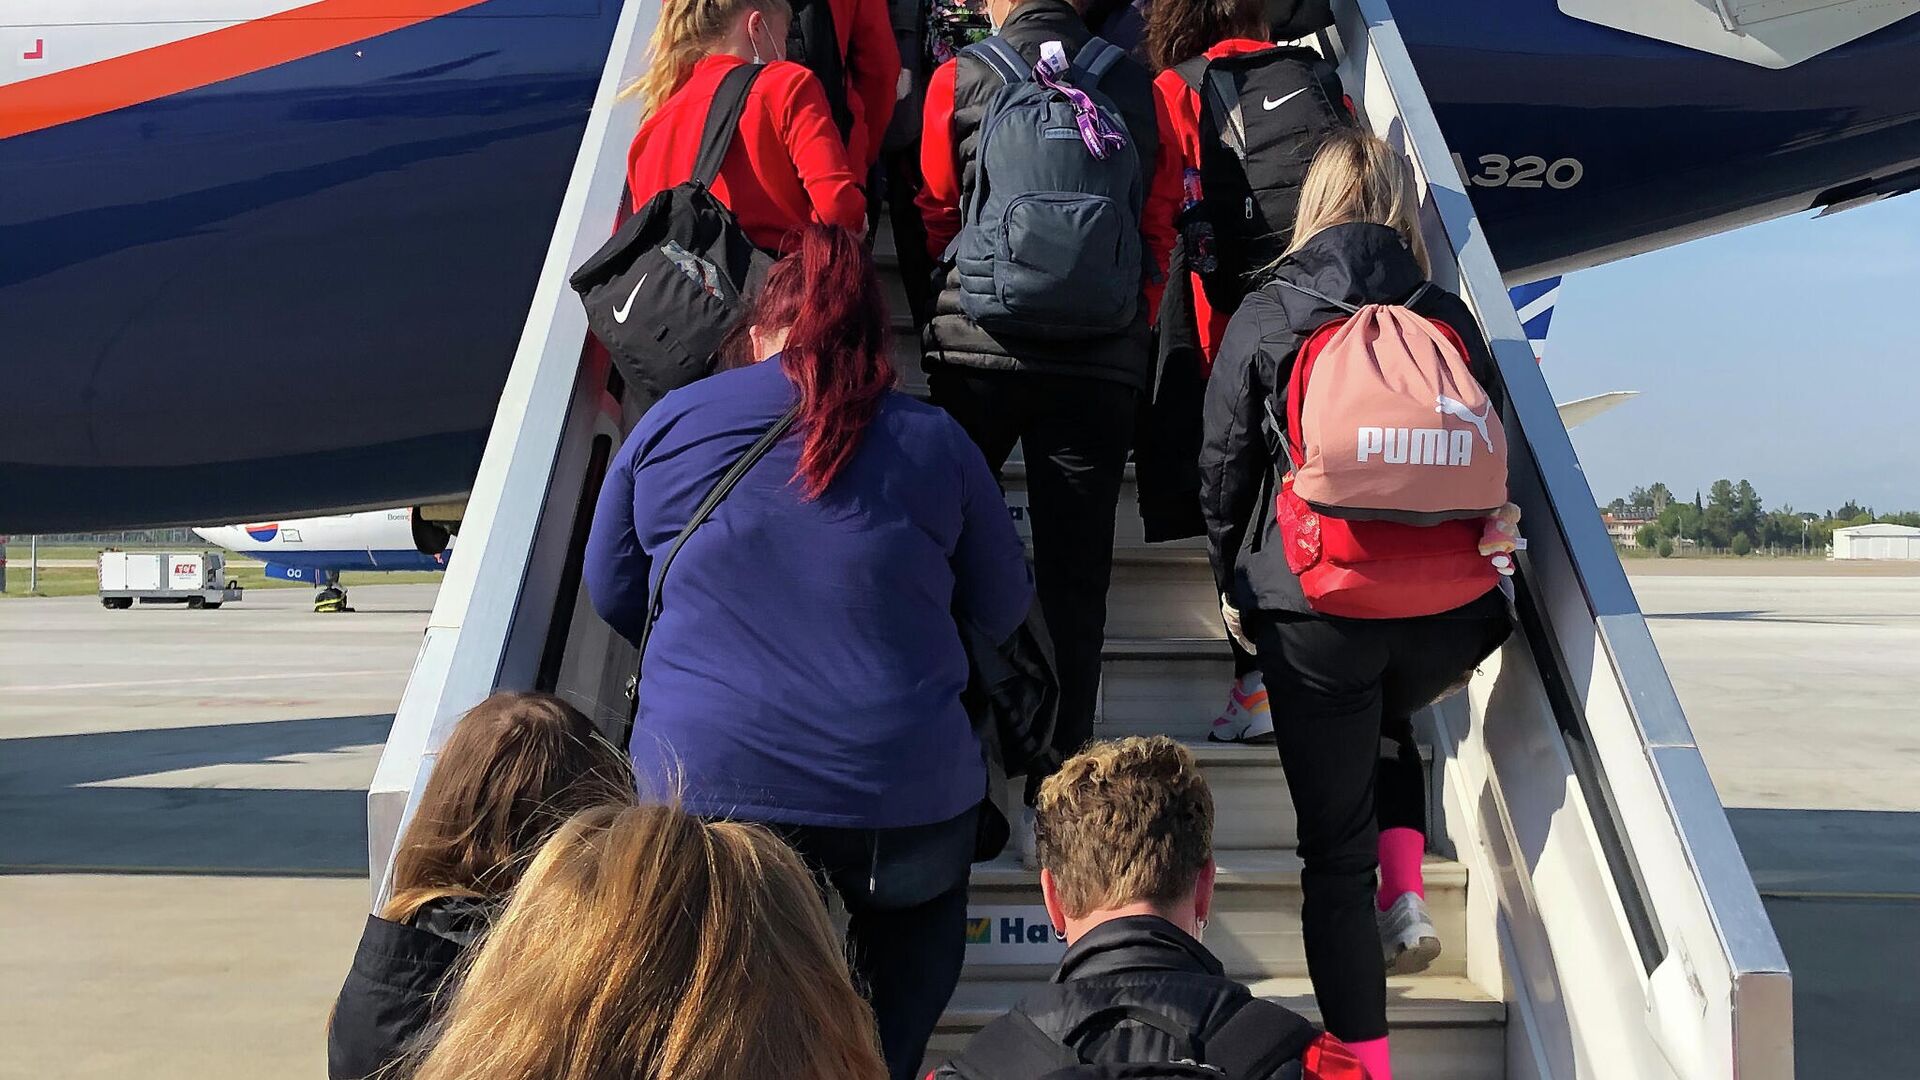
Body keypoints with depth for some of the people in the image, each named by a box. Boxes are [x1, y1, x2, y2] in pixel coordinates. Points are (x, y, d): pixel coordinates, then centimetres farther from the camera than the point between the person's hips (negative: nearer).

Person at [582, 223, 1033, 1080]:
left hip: (703, 784, 1)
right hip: (901, 796, 0)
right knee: (920, 915, 25)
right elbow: (1003, 611, 11)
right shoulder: (934, 441, 2)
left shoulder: (668, 423, 4)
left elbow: (612, 594, 14)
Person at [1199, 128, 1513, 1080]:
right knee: (1390, 720, 36)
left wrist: (1235, 583, 16)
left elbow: (1224, 468, 1)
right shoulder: (1450, 319, 5)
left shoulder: (1263, 316, -1)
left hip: (1314, 608, -2)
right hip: (1442, 610, 3)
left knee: (1334, 843, 8)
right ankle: (1405, 888, 21)